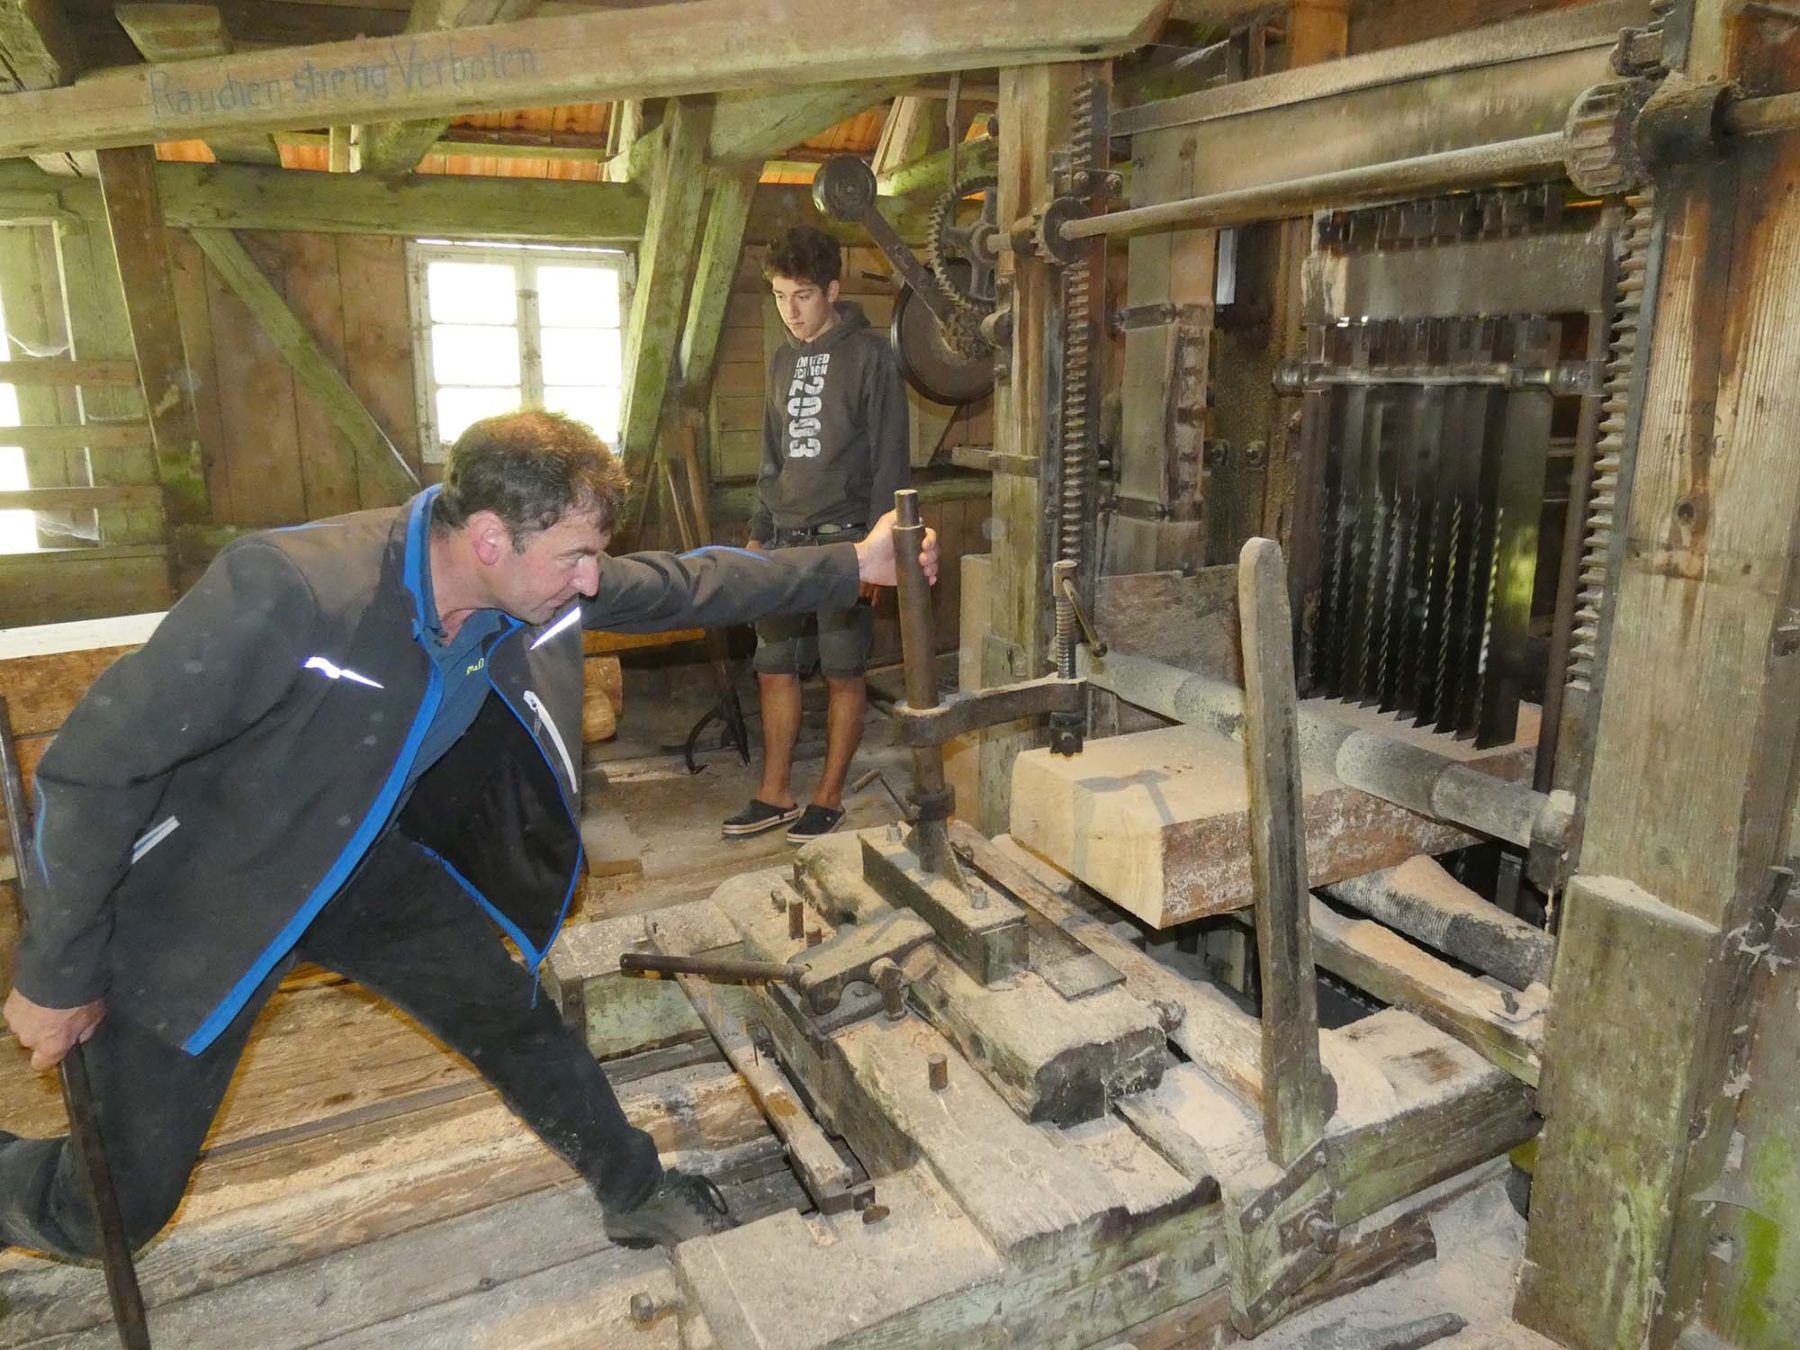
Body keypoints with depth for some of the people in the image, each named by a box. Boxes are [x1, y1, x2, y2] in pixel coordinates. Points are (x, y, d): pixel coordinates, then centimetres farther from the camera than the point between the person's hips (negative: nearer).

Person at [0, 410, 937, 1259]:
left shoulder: (541, 591, -16)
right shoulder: (290, 589, -36)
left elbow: (688, 584, -1)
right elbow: (95, 765, -26)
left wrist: (853, 566, 1)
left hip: (365, 865, 5)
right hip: (199, 898, -5)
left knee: (517, 1020, 10)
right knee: (118, 1204, 2)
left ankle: (640, 1198, 32)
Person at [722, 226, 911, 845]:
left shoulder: (869, 355, -5)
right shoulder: (784, 360, 15)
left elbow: (890, 458, -10)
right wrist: (758, 533, 15)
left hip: (843, 538, -6)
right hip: (785, 539, 7)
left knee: (843, 674, 2)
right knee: (774, 669, 8)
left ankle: (828, 798, 13)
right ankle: (775, 794, 19)